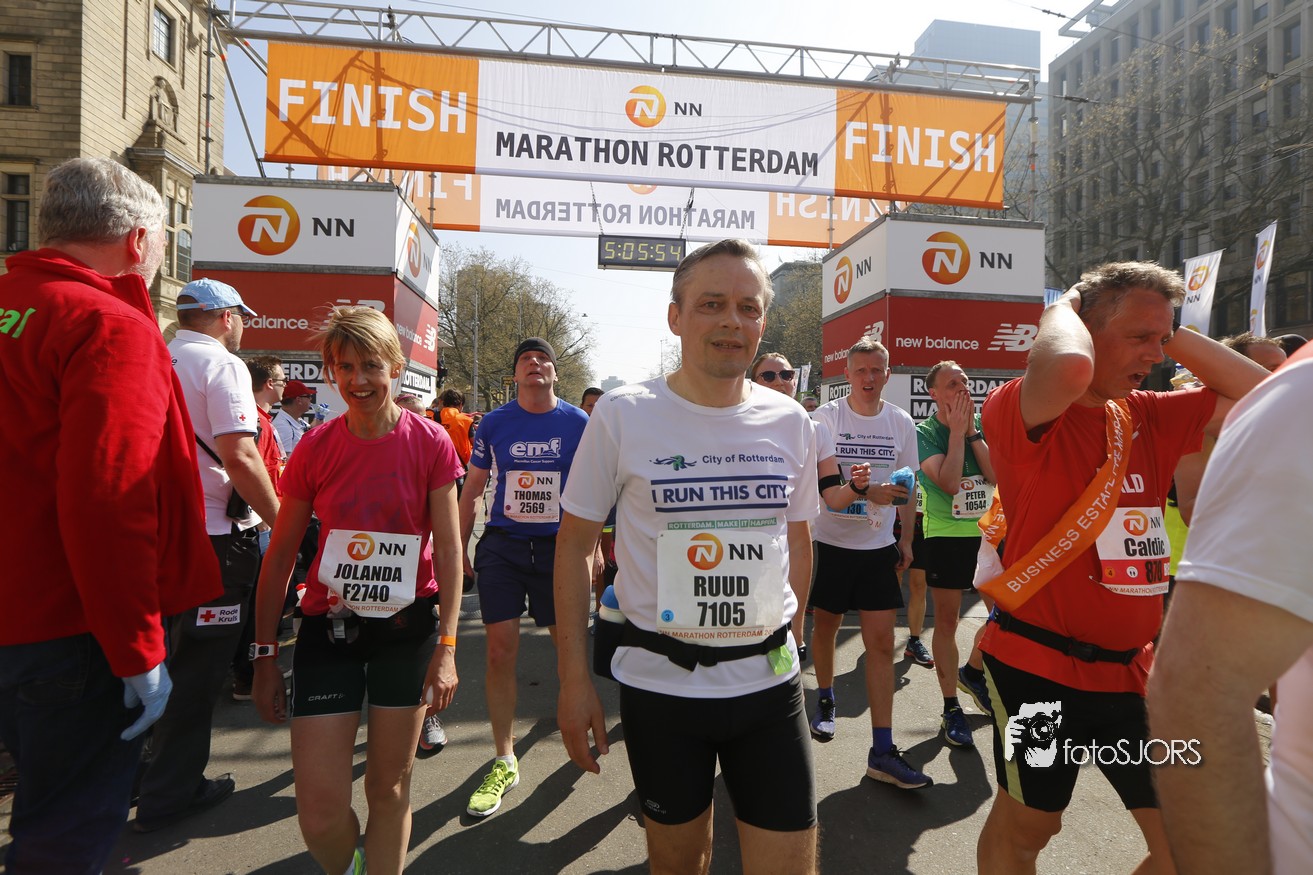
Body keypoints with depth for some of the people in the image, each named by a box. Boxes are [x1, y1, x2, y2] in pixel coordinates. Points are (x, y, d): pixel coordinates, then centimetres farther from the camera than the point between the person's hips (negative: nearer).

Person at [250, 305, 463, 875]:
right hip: (329, 626, 1)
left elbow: (448, 552, -6)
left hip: (407, 625, -1)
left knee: (390, 787, 12)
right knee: (319, 815, 3)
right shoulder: (315, 448, -3)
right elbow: (280, 557, 3)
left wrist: (446, 647, -10)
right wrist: (264, 656, 3)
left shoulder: (429, 443, -7)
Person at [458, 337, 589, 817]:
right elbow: (471, 489, 8)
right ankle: (504, 760, 16)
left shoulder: (578, 423, -1)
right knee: (500, 653, 0)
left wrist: (590, 549, 0)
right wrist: (460, 548, 6)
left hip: (558, 545, 0)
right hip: (502, 544, 1)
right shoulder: (494, 423, 2)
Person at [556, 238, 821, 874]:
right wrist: (574, 678, -5)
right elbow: (574, 546, -3)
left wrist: (789, 646, 13)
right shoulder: (622, 414, -9)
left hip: (769, 681, 2)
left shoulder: (791, 422, 1)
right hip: (658, 680, -2)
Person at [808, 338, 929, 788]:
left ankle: (883, 751, 6)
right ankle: (825, 700, 42)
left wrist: (906, 538, 10)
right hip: (830, 542, -2)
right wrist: (868, 491, -28)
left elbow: (907, 485, 12)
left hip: (879, 547, 2)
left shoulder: (902, 422, 3)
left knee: (881, 643, -1)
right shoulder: (825, 417, -7)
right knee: (825, 627, 15)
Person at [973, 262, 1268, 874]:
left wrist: (1173, 335, 3)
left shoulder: (1150, 419, 8)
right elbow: (1070, 367, -37)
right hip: (1038, 666, -7)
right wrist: (1062, 307, -15)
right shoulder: (1023, 412, -16)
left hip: (1132, 668, 7)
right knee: (1024, 825, 13)